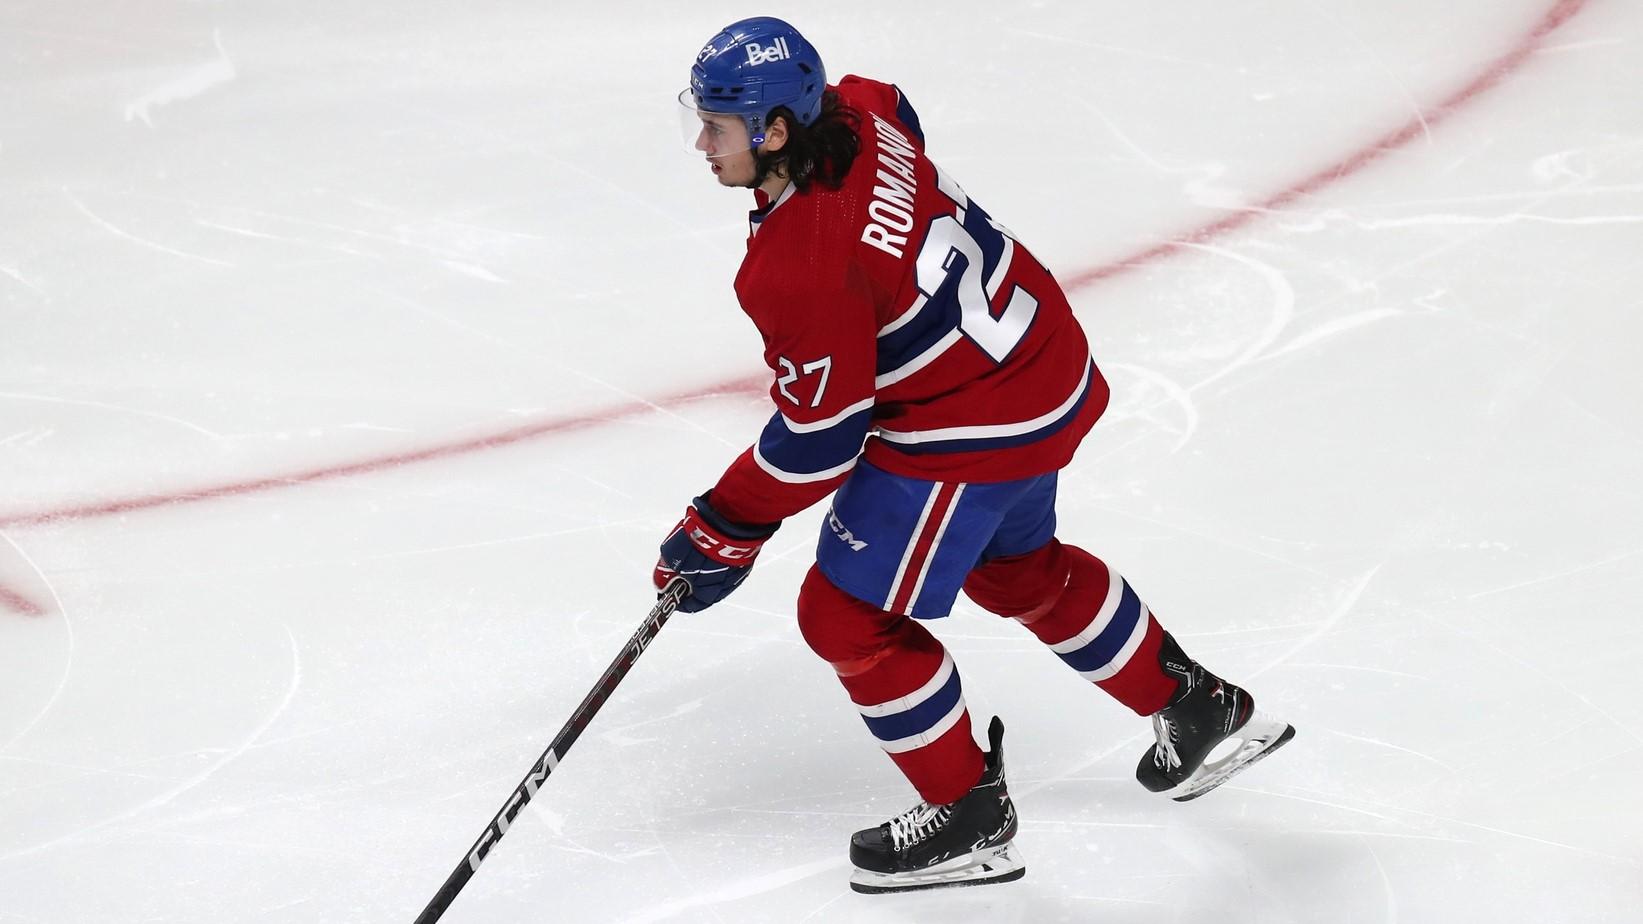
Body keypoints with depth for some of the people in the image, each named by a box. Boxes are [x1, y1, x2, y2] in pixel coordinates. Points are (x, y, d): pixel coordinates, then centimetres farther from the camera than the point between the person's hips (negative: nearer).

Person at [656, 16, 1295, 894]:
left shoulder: (799, 263, -31)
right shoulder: (855, 112, -7)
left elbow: (819, 438, -24)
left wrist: (723, 535, -11)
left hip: (973, 428, -10)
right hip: (1039, 357, 10)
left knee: (848, 616, 1)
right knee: (1018, 568, 30)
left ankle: (971, 819, 16)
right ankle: (1199, 707, 46)